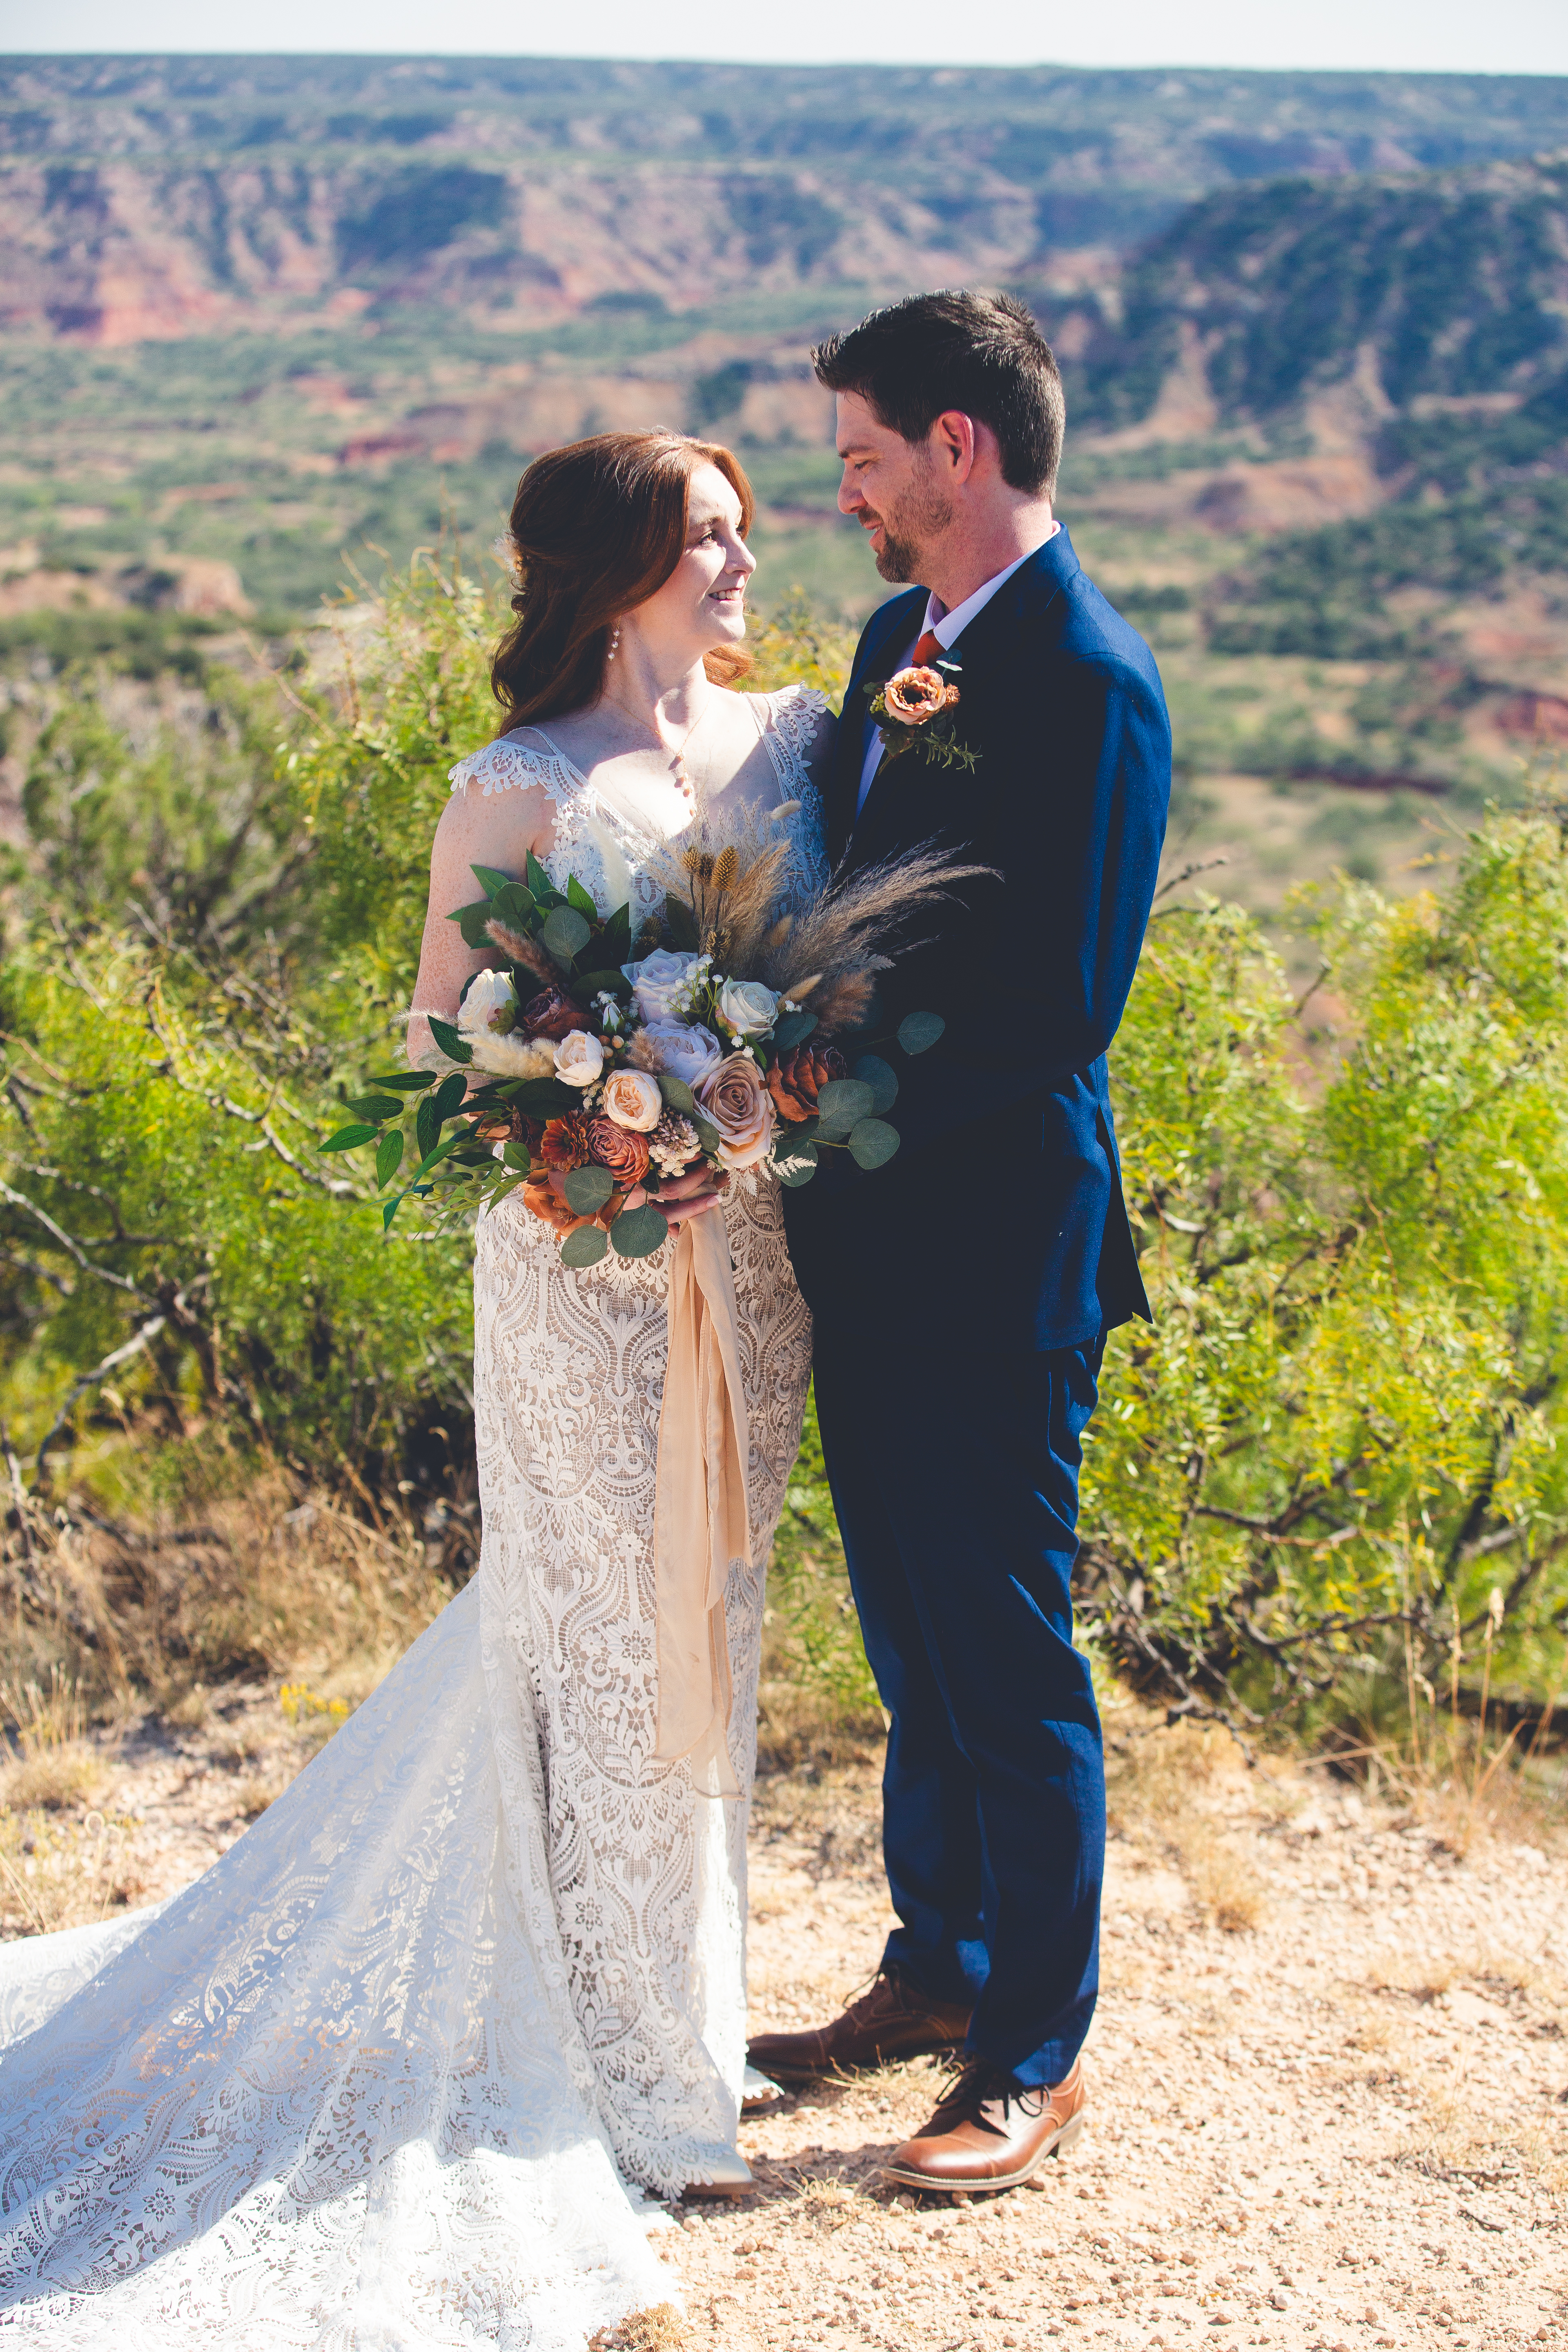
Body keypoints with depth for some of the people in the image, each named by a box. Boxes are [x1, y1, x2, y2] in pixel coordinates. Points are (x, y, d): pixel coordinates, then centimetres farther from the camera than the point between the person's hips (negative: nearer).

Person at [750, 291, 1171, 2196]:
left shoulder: (1091, 685, -17)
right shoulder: (894, 640, 11)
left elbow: (1056, 1015, -22)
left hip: (998, 1252, -8)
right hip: (871, 1235, 9)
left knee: (1007, 1661, 3)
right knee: (913, 1640, 19)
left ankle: (1038, 2055, 19)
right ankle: (938, 1967, 36)